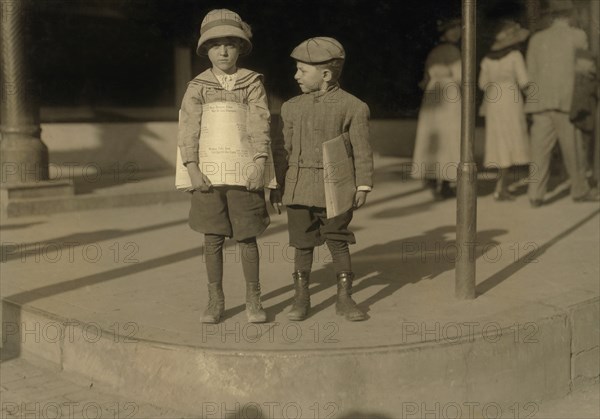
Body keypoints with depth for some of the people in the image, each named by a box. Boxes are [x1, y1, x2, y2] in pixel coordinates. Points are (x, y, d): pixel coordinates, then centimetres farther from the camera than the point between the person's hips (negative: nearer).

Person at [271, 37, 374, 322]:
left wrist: (363, 185, -5)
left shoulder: (353, 107, -3)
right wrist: (277, 186, 12)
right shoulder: (292, 108, 9)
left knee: (338, 242, 4)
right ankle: (301, 298, 19)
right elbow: (285, 149, 13)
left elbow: (362, 151, -1)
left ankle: (344, 298, 16)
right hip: (299, 188, 3)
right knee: (302, 244, 8)